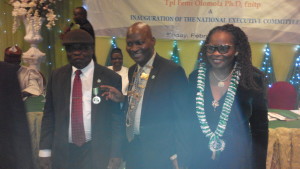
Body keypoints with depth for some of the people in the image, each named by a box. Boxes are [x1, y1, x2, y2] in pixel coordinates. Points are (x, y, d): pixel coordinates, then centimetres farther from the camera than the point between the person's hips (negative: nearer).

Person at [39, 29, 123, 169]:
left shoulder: (110, 78, -5)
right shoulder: (56, 77, 4)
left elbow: (117, 119, -2)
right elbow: (49, 115, 6)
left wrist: (115, 154, -5)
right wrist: (45, 150, 1)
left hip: (97, 153, -2)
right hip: (63, 152, 3)